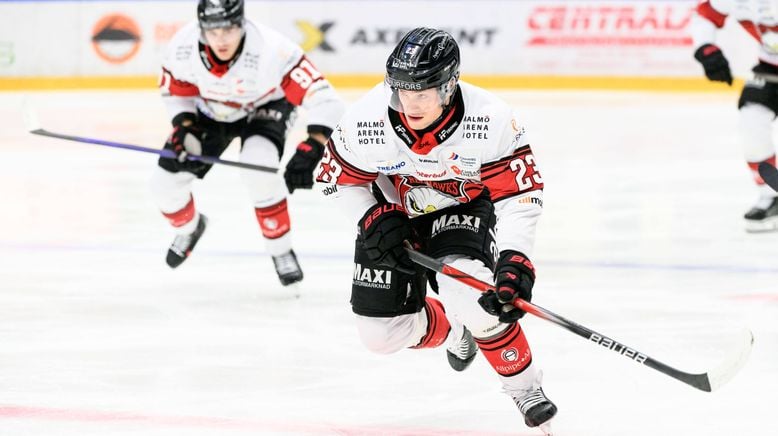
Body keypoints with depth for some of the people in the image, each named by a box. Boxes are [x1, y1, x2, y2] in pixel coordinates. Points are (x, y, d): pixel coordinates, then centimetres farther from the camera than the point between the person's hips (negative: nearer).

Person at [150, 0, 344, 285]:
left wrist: (309, 152, -50)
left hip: (264, 108, -4)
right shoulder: (183, 47, -28)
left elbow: (324, 100, -40)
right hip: (211, 111, 4)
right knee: (166, 182, -1)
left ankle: (281, 251, -10)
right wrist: (183, 127, -19)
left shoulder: (270, 50, -40)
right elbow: (176, 90, -4)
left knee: (258, 169, -33)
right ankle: (190, 227, 36)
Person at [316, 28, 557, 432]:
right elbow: (336, 178, -9)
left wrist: (515, 260, -38)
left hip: (463, 208, -3)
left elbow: (521, 192, -26)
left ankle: (525, 387, -10)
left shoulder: (490, 121, -33)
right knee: (381, 334, 1)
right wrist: (374, 218, -23)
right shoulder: (366, 120, -28)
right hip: (392, 213, 3)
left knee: (469, 294, -31)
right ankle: (454, 331, 35)